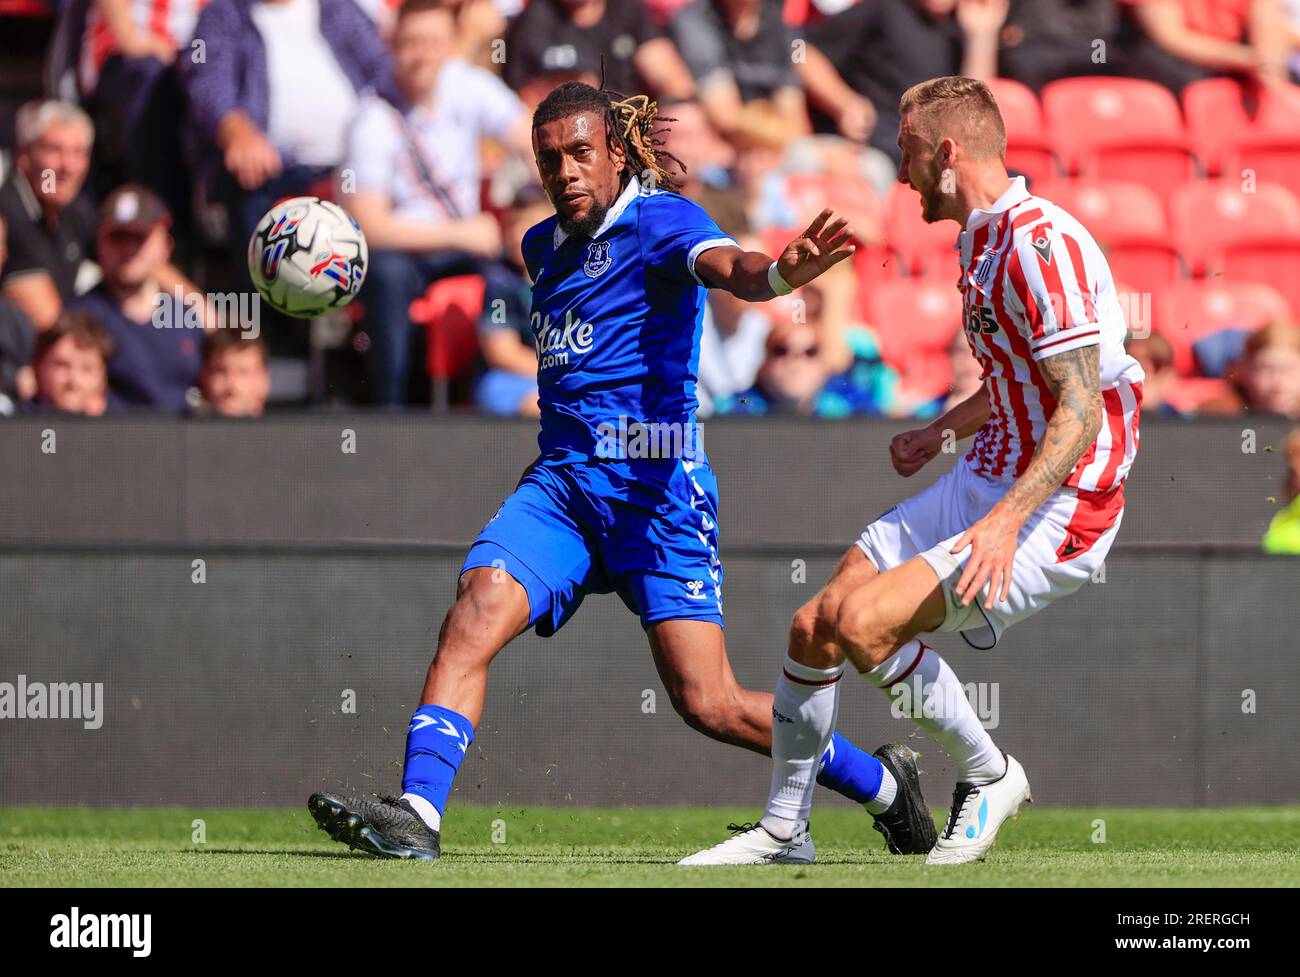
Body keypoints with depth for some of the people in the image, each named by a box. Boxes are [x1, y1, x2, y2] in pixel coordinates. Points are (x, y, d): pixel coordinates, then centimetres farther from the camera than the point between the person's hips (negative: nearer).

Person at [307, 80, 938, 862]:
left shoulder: (661, 220, -5)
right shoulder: (545, 247, 17)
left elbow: (727, 267, -28)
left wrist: (780, 273, -51)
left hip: (655, 485, -6)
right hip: (561, 481, 6)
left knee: (708, 703, -9)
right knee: (474, 616, -20)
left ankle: (882, 784, 12)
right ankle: (417, 812, -25)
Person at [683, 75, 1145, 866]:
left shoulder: (1041, 243, -20)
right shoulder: (983, 239, 12)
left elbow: (1081, 409, -25)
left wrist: (1008, 518, -34)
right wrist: (944, 431, 32)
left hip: (1058, 507, -10)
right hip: (986, 483, 10)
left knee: (864, 622, -24)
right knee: (815, 627, 4)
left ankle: (989, 776, -3)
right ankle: (784, 828, 21)